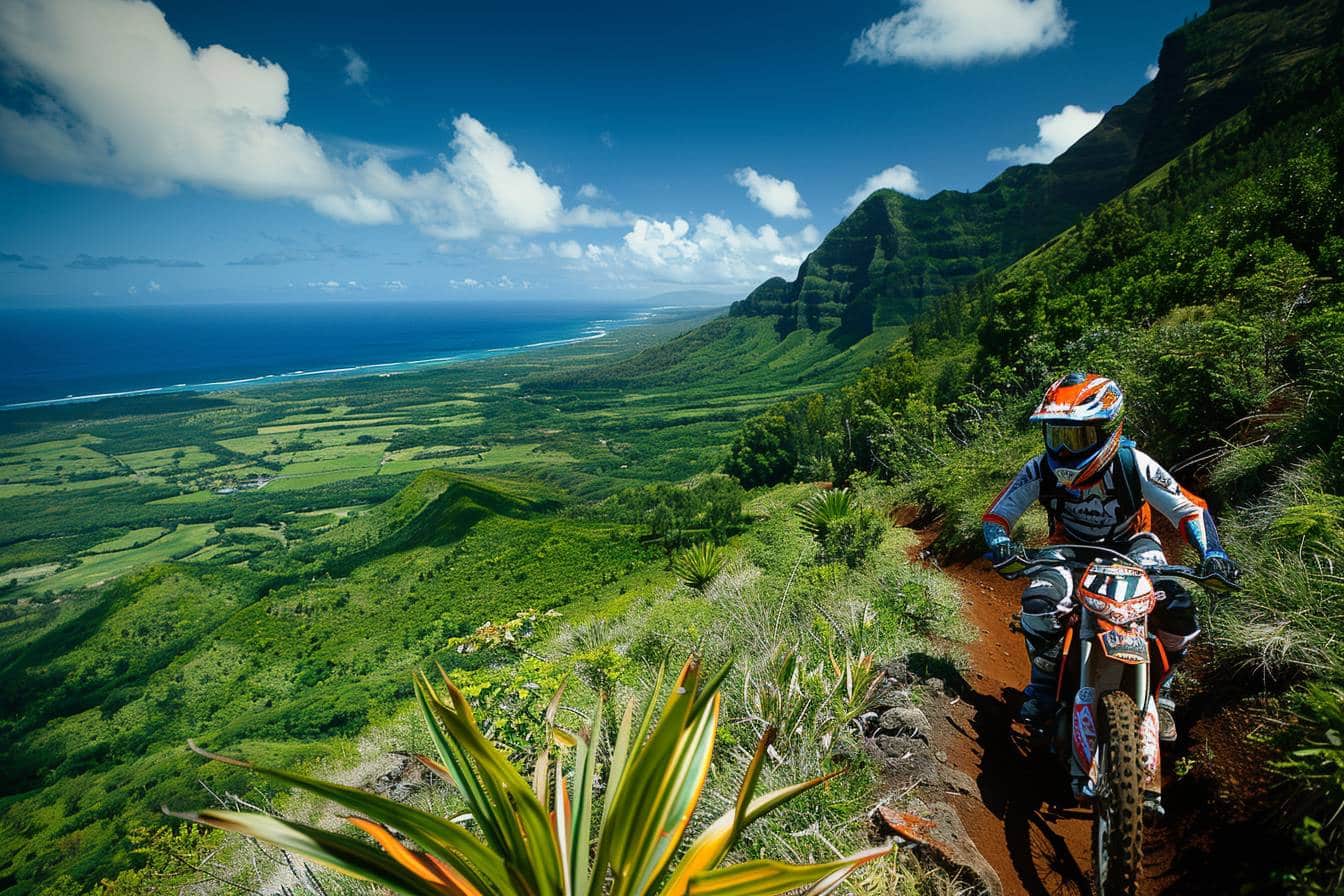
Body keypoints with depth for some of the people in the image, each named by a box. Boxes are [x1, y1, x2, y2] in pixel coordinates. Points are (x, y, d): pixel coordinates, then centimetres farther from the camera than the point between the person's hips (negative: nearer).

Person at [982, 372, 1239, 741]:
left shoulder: (1134, 465, -25)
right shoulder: (1040, 470, -23)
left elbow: (1190, 508, -16)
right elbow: (996, 514, -20)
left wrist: (1212, 553, -33)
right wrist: (1001, 543, -41)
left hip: (1131, 543, 1)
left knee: (1176, 605, -24)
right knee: (1038, 602, -29)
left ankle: (1161, 689, 5)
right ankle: (1044, 687, -4)